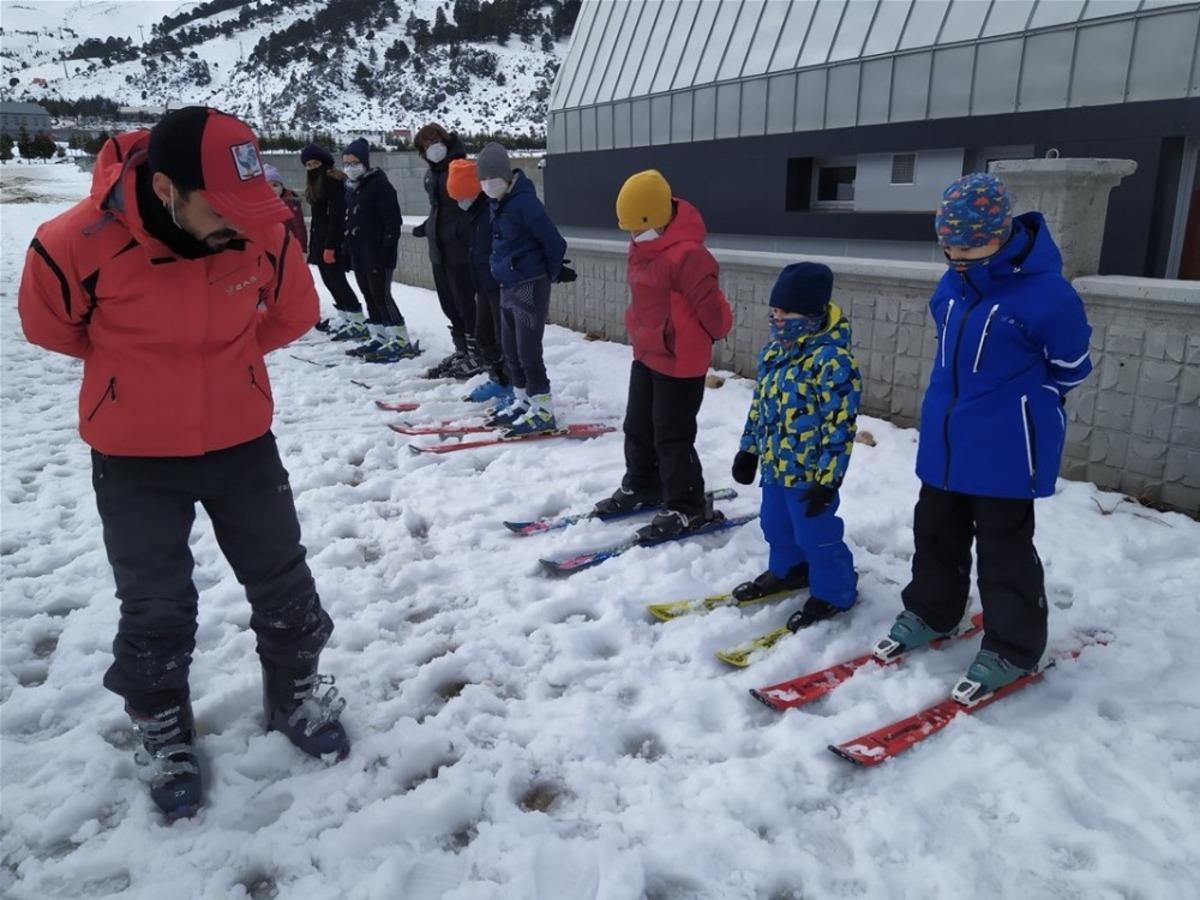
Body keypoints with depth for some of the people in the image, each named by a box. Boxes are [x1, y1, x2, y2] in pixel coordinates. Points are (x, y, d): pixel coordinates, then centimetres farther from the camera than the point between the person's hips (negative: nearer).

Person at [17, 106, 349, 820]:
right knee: (155, 608, 12)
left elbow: (294, 312, 5)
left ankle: (295, 694, 39)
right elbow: (49, 325, -1)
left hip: (243, 442, 2)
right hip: (135, 459, -2)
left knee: (283, 583, 14)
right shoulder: (79, 243, -24)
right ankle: (164, 728, 37)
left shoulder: (263, 232, -17)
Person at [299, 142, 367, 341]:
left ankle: (359, 323, -10)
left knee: (336, 279, -11)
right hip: (320, 239, 10)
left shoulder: (333, 181, -13)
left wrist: (330, 245, -23)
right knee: (330, 279, 11)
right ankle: (344, 318, 19)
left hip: (332, 240, -10)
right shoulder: (315, 183, 17)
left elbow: (336, 216, -20)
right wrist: (313, 243, 16)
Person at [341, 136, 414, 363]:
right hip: (359, 253, 8)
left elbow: (393, 219, -15)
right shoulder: (350, 188, 15)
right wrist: (347, 251, 16)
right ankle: (379, 338, 20)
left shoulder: (379, 184, -9)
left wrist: (388, 248, -20)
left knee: (381, 295, -10)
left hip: (378, 252, -8)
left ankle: (401, 342, -6)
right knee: (370, 296, 11)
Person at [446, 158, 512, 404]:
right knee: (483, 336, 18)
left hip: (501, 287, -10)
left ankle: (517, 389, 5)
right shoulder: (478, 212, 12)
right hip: (485, 287, 10)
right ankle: (499, 380, 32)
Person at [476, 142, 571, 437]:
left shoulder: (524, 201, -18)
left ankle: (543, 411, 3)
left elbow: (554, 242, -17)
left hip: (529, 286, -9)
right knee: (511, 349, 15)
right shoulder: (498, 202, 10)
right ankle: (522, 401, 28)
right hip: (508, 286, 9)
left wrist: (552, 274, -2)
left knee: (528, 351, -6)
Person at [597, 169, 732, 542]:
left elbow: (710, 304, -19)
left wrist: (714, 335, -1)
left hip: (680, 362, -9)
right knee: (637, 426, 20)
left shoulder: (686, 255, -26)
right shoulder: (642, 248, 5)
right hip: (646, 355, 10)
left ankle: (688, 508, 12)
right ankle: (642, 487, 38)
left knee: (672, 437, -2)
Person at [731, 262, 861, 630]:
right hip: (774, 465, 8)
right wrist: (748, 449, 18)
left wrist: (828, 478, -22)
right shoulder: (775, 349, 5)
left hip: (809, 473, -8)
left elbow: (840, 424, -22)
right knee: (777, 526, 23)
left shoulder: (831, 359, -22)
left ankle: (833, 592, 26)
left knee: (816, 536, 6)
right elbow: (759, 403, 16)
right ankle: (787, 571, 47)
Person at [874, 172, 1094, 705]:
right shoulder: (953, 286, 2)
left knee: (1003, 547, 4)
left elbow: (1071, 367, -5)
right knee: (936, 531, 18)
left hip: (1005, 450, -7)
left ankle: (1012, 648, 21)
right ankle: (930, 612, 37)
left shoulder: (1045, 292, -19)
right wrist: (966, 398, 15)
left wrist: (1022, 405, 2)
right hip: (944, 439, 7)